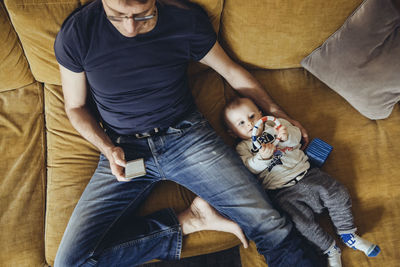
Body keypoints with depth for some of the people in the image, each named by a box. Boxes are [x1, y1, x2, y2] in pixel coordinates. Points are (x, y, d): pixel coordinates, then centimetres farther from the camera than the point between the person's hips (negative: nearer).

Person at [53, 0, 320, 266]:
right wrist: (109, 149, -13)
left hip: (186, 135, -1)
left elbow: (231, 71, 9)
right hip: (124, 150, 2)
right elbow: (76, 107, 5)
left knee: (270, 226, -18)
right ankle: (186, 221, -5)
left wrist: (277, 112, 10)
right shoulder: (76, 33, -10)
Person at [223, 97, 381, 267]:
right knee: (302, 220, -22)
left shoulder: (275, 125, 16)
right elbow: (250, 167, -9)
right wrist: (262, 157, -30)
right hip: (282, 191, -3)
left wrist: (287, 136, -20)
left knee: (337, 194, -10)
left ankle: (347, 234, 10)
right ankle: (330, 249, -2)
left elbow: (296, 137, 4)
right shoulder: (243, 148, 8)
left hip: (305, 173, 4)